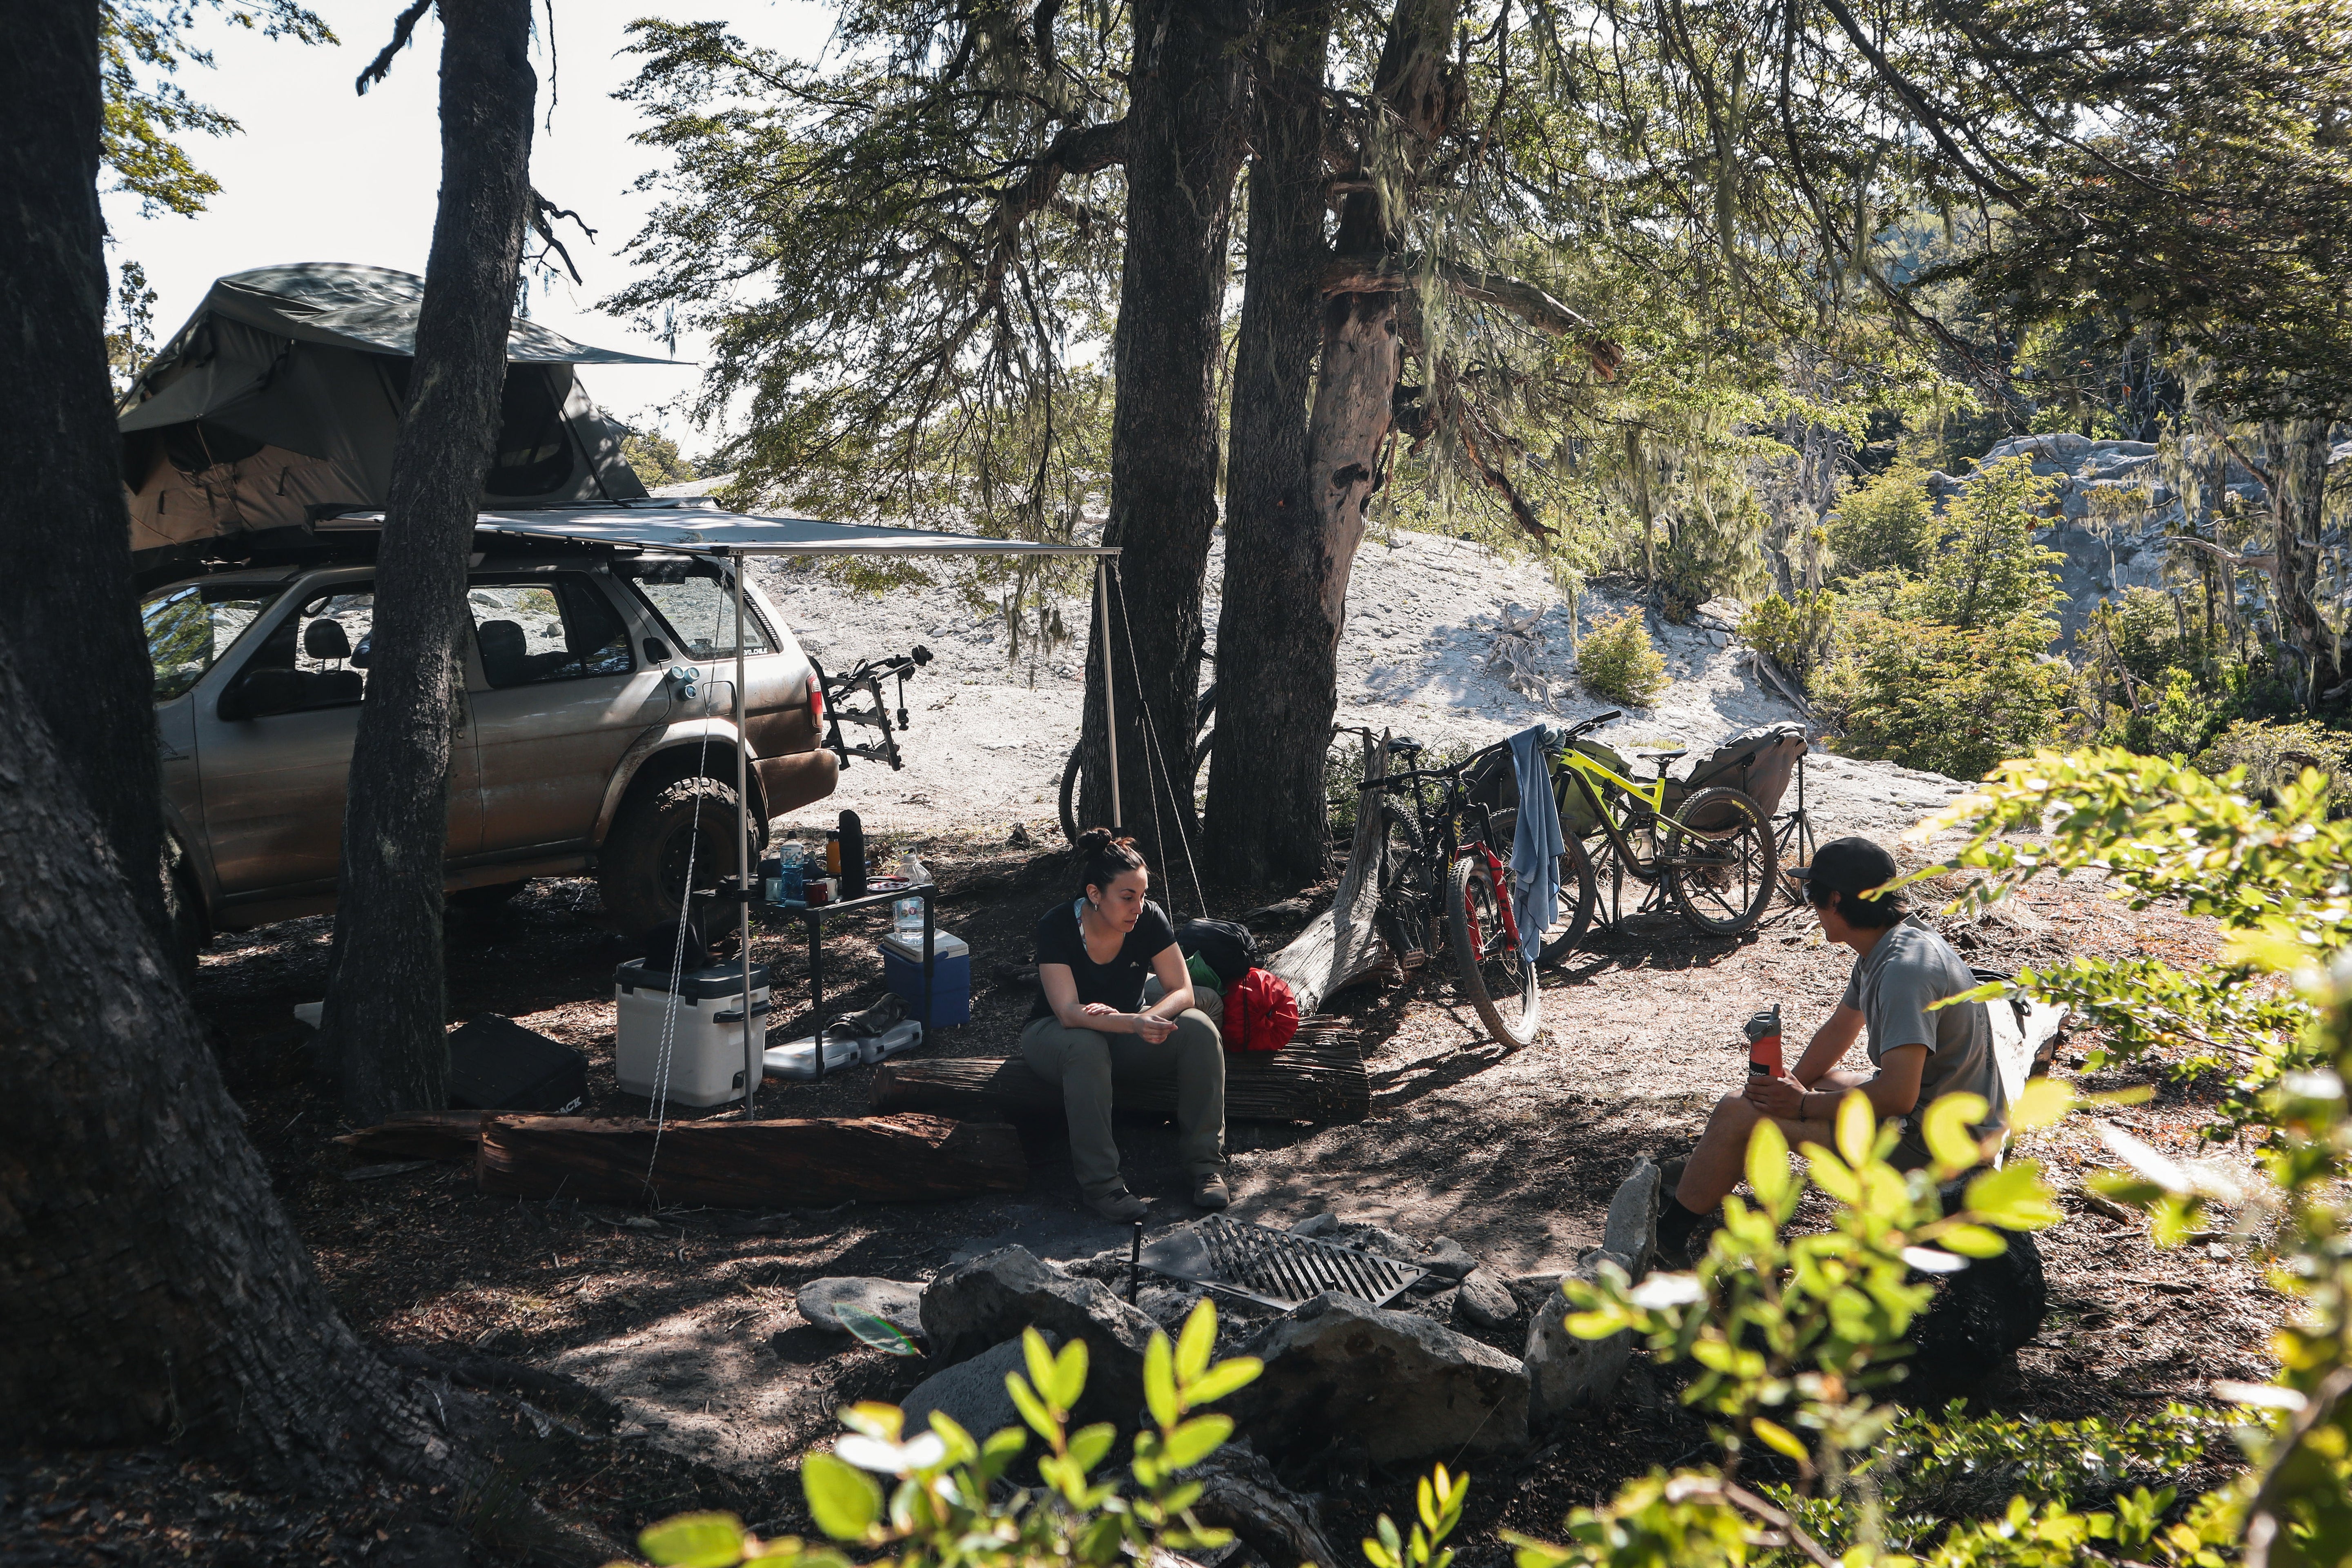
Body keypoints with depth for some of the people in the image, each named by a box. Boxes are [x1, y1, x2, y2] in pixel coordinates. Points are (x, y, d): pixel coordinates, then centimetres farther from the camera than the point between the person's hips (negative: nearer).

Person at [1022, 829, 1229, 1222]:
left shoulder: (1149, 919, -14)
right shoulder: (1057, 926, -24)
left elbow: (1182, 991, -14)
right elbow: (1068, 1012, -33)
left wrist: (1148, 1019, -36)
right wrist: (1133, 1023, -49)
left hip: (1126, 1036, 4)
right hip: (1055, 1037, -3)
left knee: (1198, 1028, -24)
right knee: (1086, 1045, -39)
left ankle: (1206, 1164, -17)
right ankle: (1100, 1185, -33)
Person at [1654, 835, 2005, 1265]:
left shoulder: (1905, 969, -27)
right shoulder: (1881, 951, 6)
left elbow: (1898, 1095, -33)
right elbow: (1840, 1030, 20)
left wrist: (1803, 1104, -20)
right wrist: (1791, 1084, 5)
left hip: (1931, 1143, -11)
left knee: (1738, 1114, -9)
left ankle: (1668, 1235, 9)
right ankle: (1694, 1197, 36)